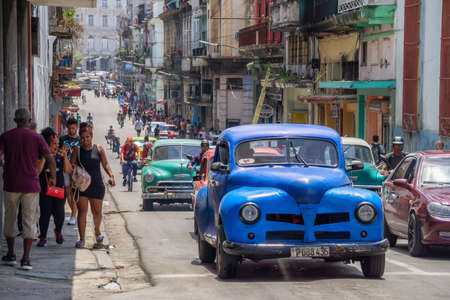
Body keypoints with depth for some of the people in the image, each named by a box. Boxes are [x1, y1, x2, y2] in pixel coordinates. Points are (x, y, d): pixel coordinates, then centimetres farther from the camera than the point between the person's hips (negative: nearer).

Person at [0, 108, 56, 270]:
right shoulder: (37, 137, -1)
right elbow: (50, 160, -4)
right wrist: (53, 177, 12)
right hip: (30, 185, -1)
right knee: (29, 221, 1)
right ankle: (26, 259, -6)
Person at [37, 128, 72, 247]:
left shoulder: (60, 155, 4)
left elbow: (68, 171, -1)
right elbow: (37, 171, -14)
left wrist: (65, 157, -13)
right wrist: (44, 157, -20)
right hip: (45, 189, -2)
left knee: (59, 214, -4)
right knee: (45, 214, -5)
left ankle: (58, 231, 26)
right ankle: (43, 237, 10)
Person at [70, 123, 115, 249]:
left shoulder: (99, 149, 6)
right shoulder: (77, 151, 3)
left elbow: (105, 164, 9)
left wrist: (111, 175, -7)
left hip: (97, 184, 1)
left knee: (97, 212, 6)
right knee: (82, 211, -6)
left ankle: (97, 232, 33)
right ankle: (81, 239, -4)